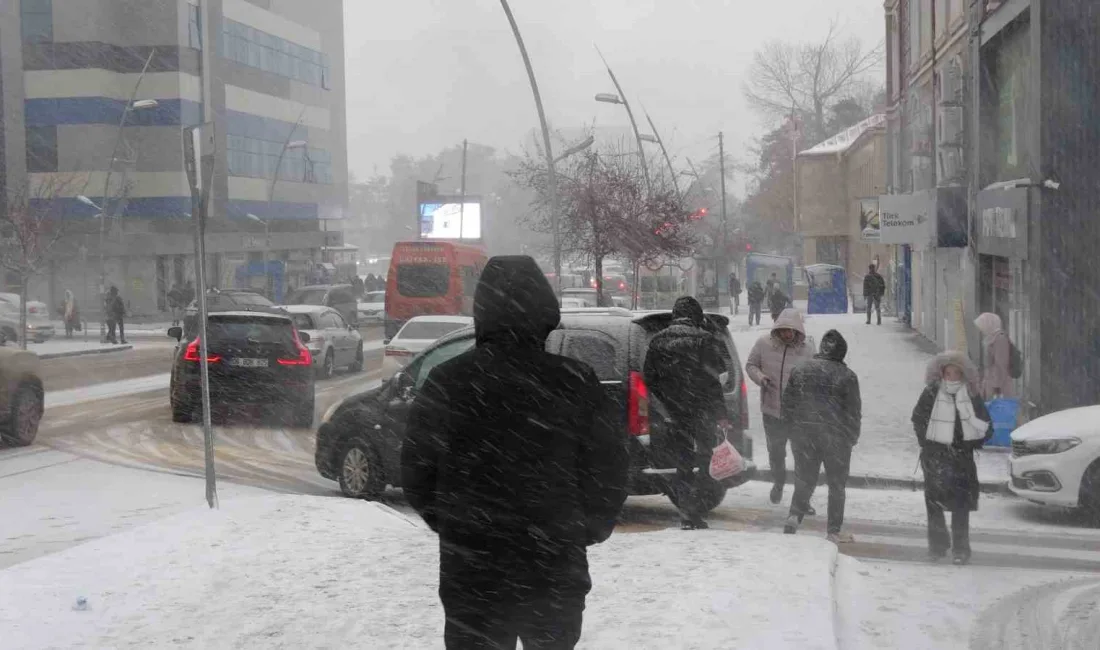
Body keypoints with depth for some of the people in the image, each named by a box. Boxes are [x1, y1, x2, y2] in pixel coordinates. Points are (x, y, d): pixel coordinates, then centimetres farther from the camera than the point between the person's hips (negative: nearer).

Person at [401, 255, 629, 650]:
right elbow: (609, 472, -6)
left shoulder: (446, 382, -8)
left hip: (470, 575, 0)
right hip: (556, 573, 0)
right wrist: (590, 528, 13)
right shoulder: (576, 382, -10)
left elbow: (416, 471, -2)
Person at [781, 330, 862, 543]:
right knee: (836, 484, 11)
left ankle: (794, 515, -12)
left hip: (803, 435, 2)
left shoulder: (800, 370, 2)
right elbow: (854, 411, -6)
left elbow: (787, 403, 5)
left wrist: (793, 429, 15)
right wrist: (852, 438, 7)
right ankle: (834, 531, 12)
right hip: (836, 437, -2)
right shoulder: (847, 376, -8)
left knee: (804, 479, 12)